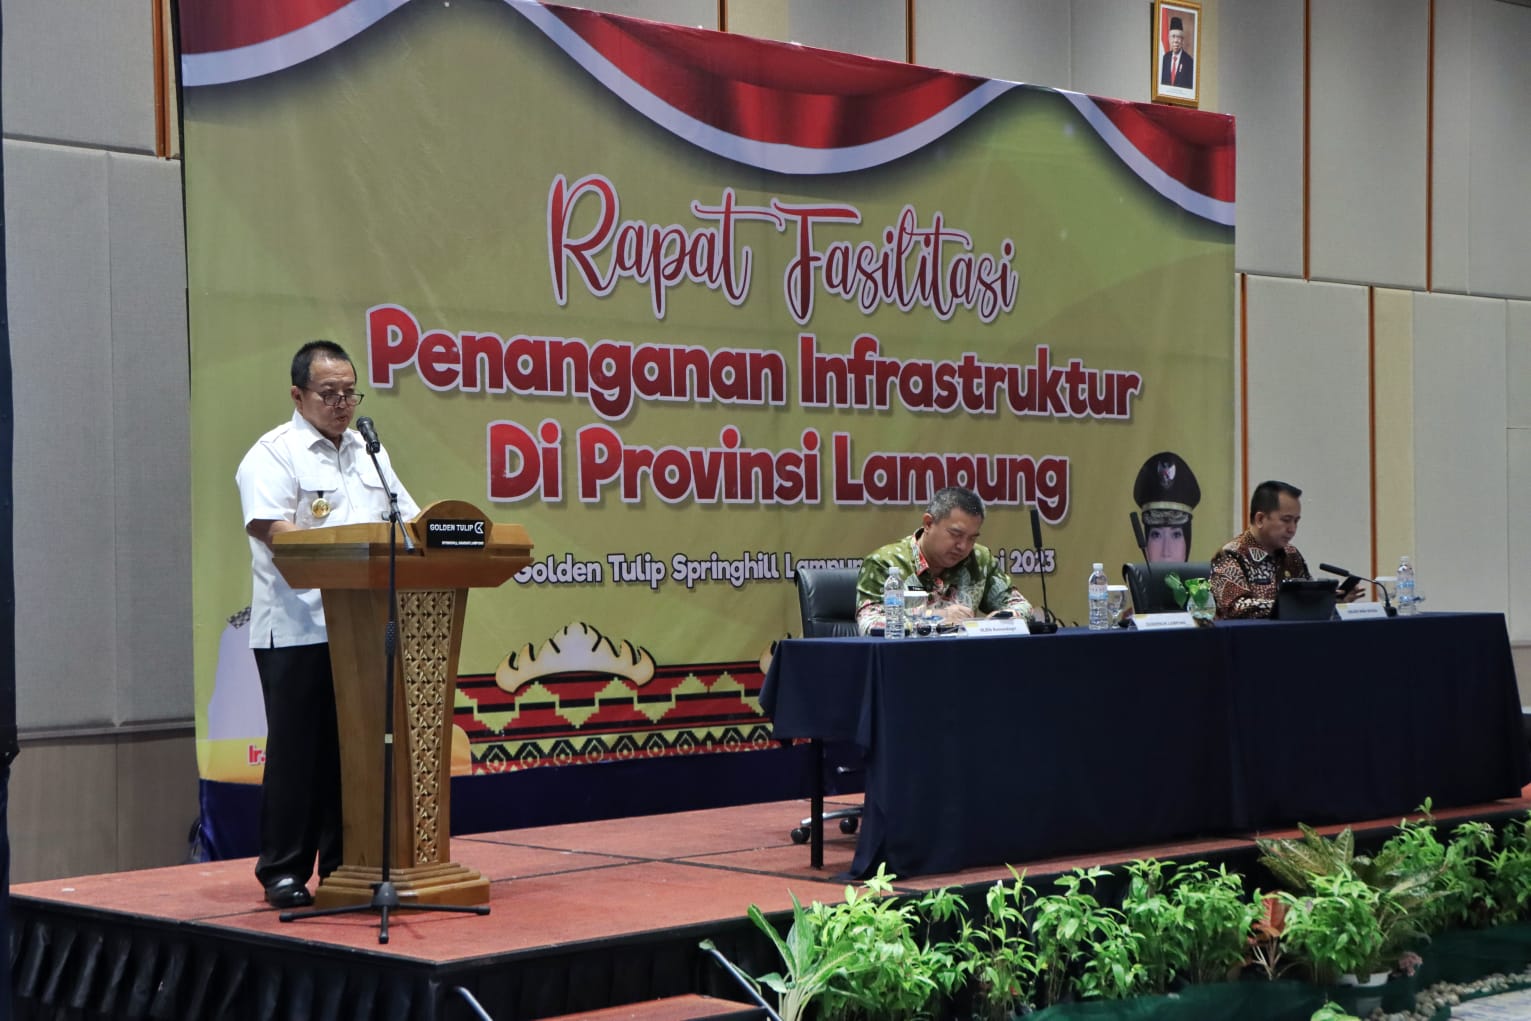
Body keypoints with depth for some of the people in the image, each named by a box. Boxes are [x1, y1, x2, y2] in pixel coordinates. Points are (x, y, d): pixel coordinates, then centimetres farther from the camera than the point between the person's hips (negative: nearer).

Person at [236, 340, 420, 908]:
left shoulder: (368, 455, 18)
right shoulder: (275, 454, -4)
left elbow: (407, 520, 17)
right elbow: (270, 528, -18)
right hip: (297, 630, -6)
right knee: (297, 749, -1)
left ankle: (344, 865, 18)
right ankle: (284, 870, 6)